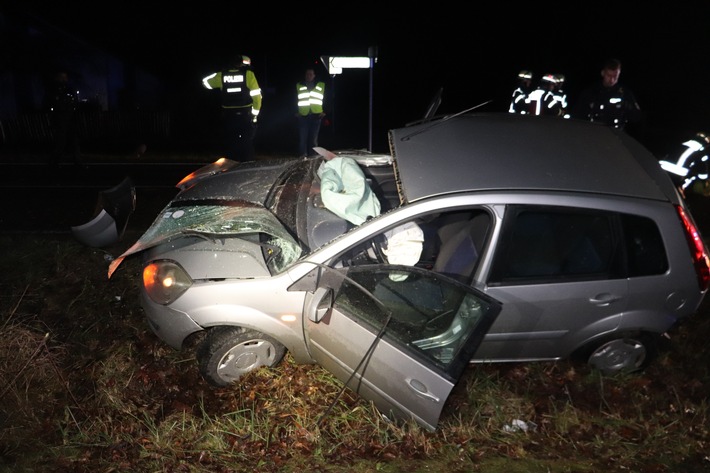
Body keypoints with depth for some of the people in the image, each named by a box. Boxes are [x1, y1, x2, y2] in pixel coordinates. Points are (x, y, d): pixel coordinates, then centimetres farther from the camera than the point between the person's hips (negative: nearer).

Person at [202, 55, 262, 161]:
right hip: (246, 116, -3)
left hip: (228, 116, 3)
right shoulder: (248, 74, -5)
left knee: (230, 144, 10)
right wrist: (255, 113, 3)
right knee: (247, 144, 3)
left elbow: (206, 82, 19)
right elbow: (256, 95, -8)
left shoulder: (222, 75, 3)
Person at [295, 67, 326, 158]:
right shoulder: (299, 86, 11)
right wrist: (296, 112, 2)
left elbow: (325, 100, 11)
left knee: (314, 137, 1)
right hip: (303, 115, 0)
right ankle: (302, 155, -5)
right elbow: (295, 100, 12)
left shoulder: (321, 85, 11)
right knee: (302, 137, -9)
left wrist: (324, 112, 0)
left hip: (316, 115, 0)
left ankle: (313, 155, 7)